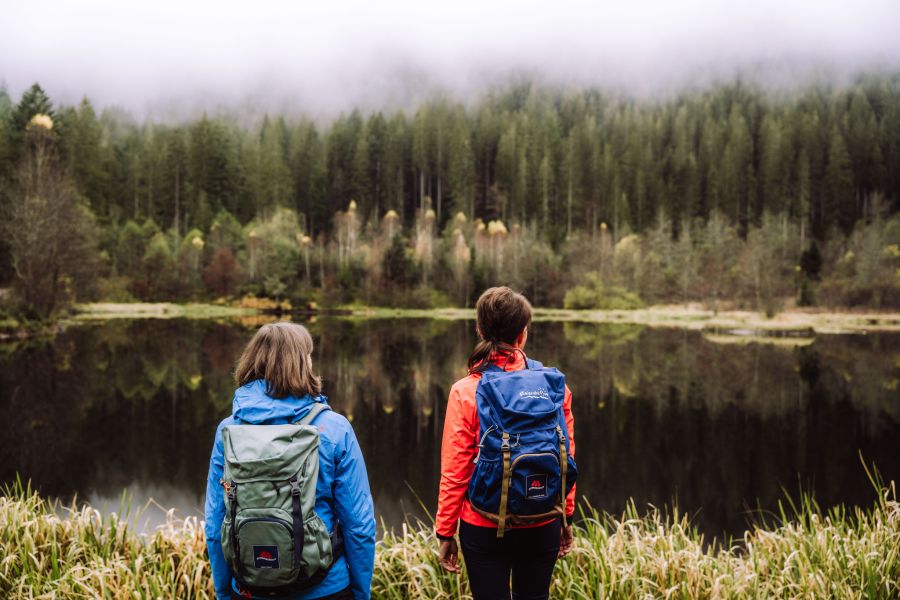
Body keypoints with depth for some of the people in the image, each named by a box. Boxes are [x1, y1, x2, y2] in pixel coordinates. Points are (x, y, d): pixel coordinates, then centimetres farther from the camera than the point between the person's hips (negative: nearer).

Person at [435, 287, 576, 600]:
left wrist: (445, 533, 1)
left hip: (484, 528, -2)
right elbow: (566, 459, -1)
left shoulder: (465, 392, -13)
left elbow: (454, 472, -10)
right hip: (543, 526, 2)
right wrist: (566, 518, 12)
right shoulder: (555, 385, -7)